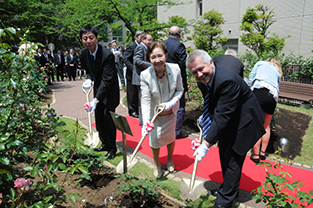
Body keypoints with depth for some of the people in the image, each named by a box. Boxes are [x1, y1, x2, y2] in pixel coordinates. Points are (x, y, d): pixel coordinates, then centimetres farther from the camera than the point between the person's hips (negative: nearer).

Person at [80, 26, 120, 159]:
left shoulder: (107, 55, -27)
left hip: (109, 91, -6)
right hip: (98, 89, 7)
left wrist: (96, 100, -34)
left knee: (108, 118, -5)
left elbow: (107, 79, -29)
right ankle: (104, 143, 33)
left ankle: (112, 148, 15)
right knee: (99, 118, 12)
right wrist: (89, 79, -12)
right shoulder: (84, 53, -4)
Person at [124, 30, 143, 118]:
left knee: (138, 93, 13)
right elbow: (125, 59, -15)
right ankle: (132, 111, 14)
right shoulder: (131, 46, -10)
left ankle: (137, 110, 24)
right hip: (132, 74, -6)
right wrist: (133, 69, -23)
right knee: (132, 94, 2)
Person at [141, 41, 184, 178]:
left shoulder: (175, 69, -21)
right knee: (155, 137, 2)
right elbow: (145, 100, -26)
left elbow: (180, 90, -7)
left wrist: (172, 102, -24)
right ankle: (157, 165, 32)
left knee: (170, 135, 16)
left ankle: (170, 159, 47)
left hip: (171, 110, 2)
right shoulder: (145, 75, -27)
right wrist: (146, 121, -36)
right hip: (154, 111, -2)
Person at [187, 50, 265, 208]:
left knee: (233, 160, 1)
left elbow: (223, 115, -36)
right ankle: (230, 188, 44)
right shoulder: (203, 80, -7)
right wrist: (204, 117, -9)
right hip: (227, 122, 9)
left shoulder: (227, 80, -36)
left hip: (244, 122, -8)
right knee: (224, 155, 20)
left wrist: (207, 144, -33)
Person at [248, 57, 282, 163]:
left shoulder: (260, 63, 26)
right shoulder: (278, 72, 32)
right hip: (272, 95, 4)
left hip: (259, 91, -3)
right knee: (266, 126, 17)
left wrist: (250, 91, 14)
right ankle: (263, 153, 27)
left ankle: (256, 155, 3)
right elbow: (277, 88, 24)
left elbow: (251, 76, 12)